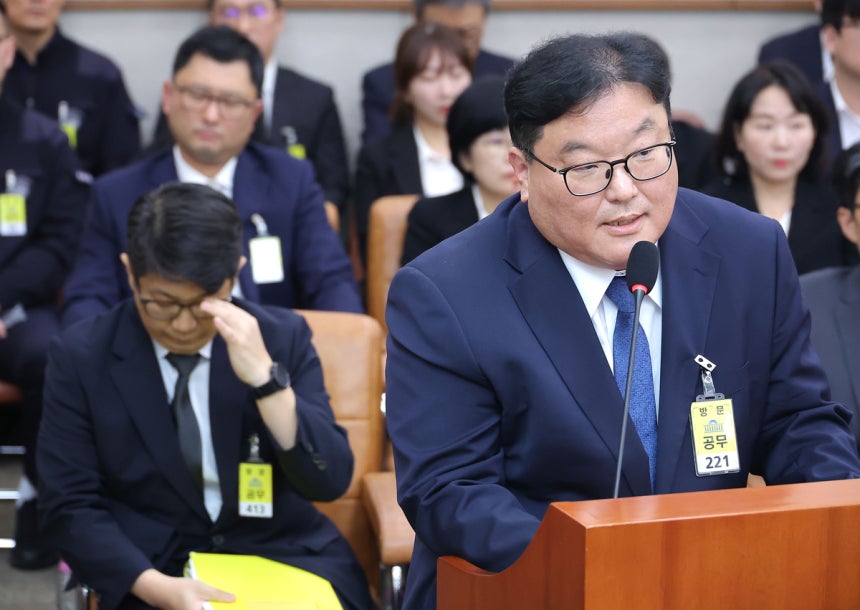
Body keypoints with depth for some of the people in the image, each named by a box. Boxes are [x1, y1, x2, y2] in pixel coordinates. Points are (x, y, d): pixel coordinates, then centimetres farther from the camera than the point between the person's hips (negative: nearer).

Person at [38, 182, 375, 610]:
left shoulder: (283, 335, -2)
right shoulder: (80, 357, -4)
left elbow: (330, 482, -9)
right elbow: (69, 507, -4)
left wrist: (264, 377, -23)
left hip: (285, 555, 2)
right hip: (153, 567, -2)